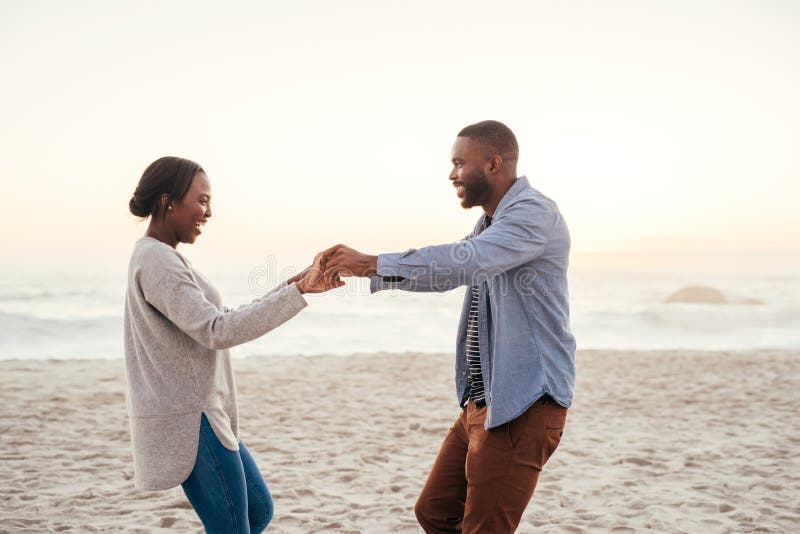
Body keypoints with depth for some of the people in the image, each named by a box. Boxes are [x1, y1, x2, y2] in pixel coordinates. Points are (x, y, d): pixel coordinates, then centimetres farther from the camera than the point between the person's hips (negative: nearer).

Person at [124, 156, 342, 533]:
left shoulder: (164, 258, 15)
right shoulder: (156, 260, -17)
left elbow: (224, 318, 16)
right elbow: (217, 331, -25)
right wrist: (297, 293, -24)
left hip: (202, 414, 10)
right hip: (188, 421, -10)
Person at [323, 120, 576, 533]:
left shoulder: (535, 213, -15)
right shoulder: (492, 222, 17)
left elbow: (464, 261, -30)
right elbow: (448, 272, 25)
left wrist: (373, 262, -26)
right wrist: (367, 273, 14)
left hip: (524, 402, -10)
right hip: (481, 400, 10)